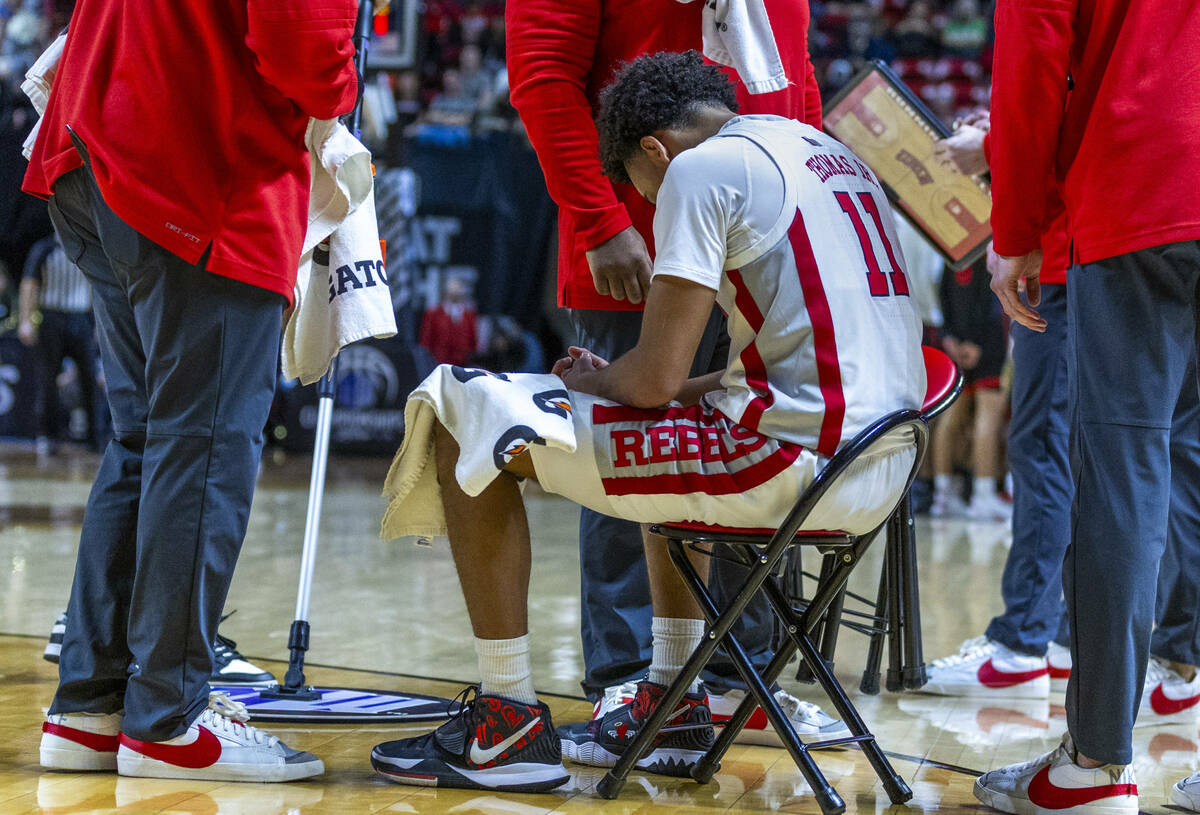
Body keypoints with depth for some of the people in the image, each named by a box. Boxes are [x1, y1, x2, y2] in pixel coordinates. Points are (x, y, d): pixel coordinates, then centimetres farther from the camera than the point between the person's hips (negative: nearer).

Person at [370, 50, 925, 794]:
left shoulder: (701, 167, -5)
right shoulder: (831, 154, 22)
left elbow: (656, 378, -10)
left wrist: (593, 382, 12)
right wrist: (618, 381, 27)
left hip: (794, 465, -9)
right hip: (885, 472, 9)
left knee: (466, 416, -1)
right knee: (673, 430, 39)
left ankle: (510, 724, 4)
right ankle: (673, 708, 34)